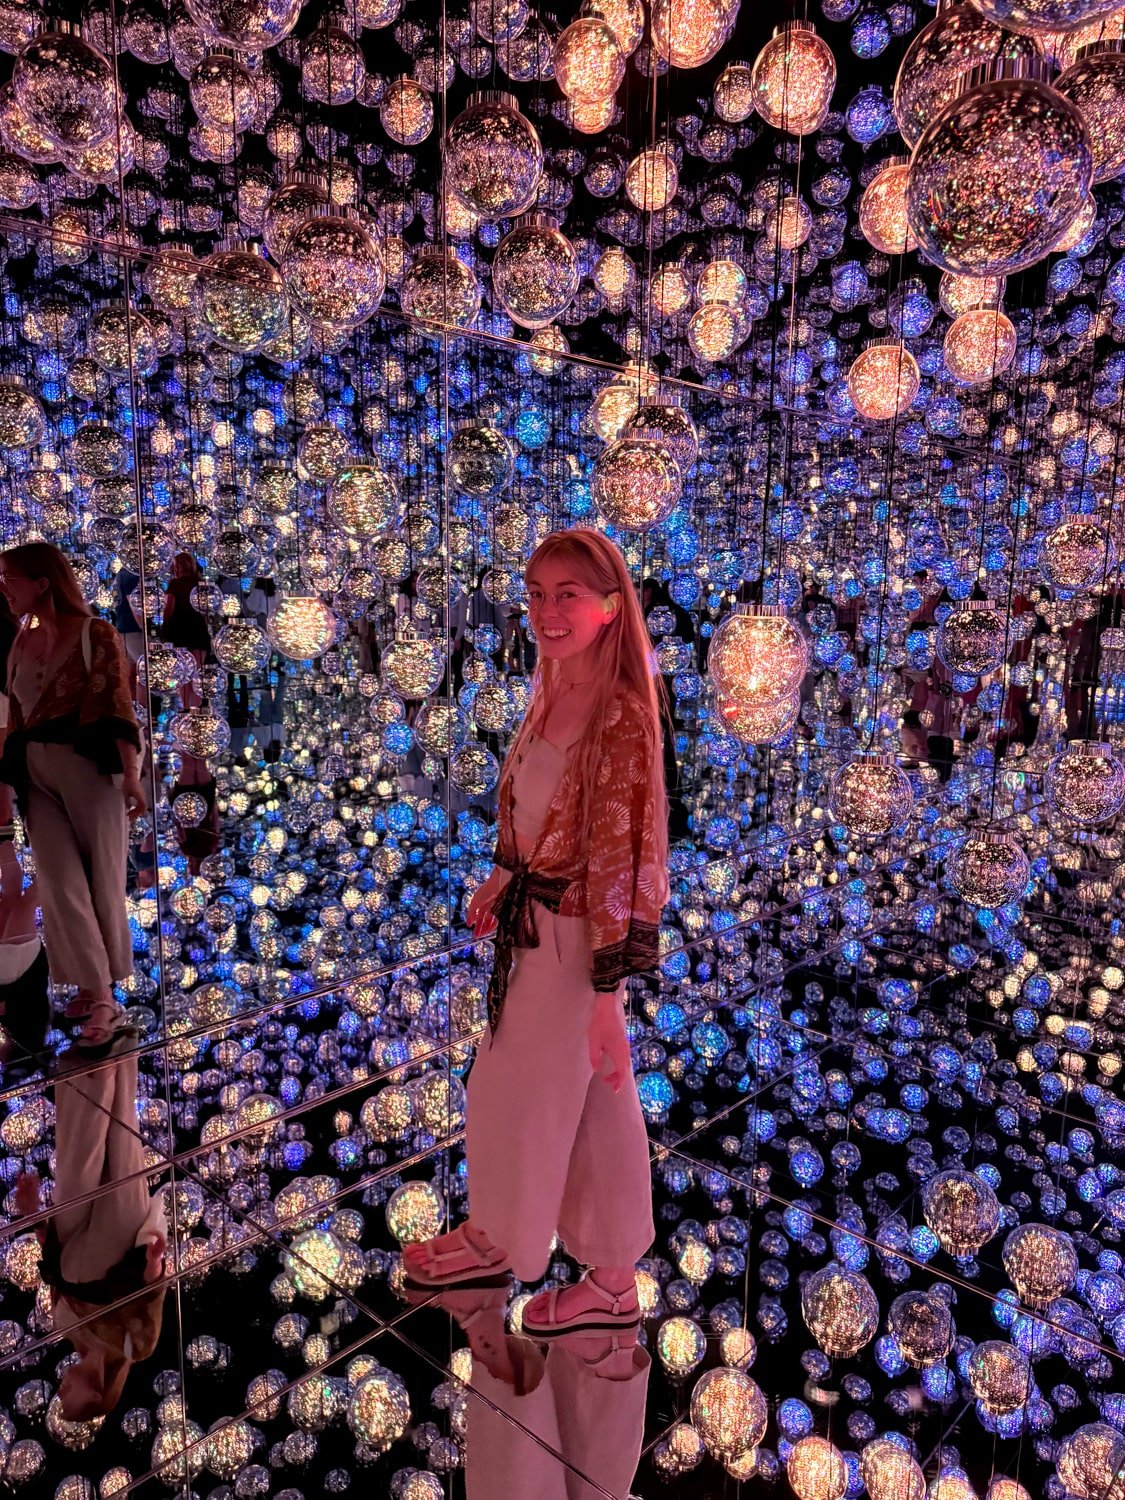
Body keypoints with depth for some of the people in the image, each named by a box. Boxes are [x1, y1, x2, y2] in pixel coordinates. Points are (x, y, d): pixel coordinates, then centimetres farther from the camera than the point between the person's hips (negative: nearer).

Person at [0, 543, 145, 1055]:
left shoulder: (95, 633, -3)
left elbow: (117, 704, -11)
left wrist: (130, 773, -20)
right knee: (61, 884, -3)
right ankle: (98, 995, 3)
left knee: (102, 880, 3)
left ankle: (100, 992, 16)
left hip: (89, 766, -5)